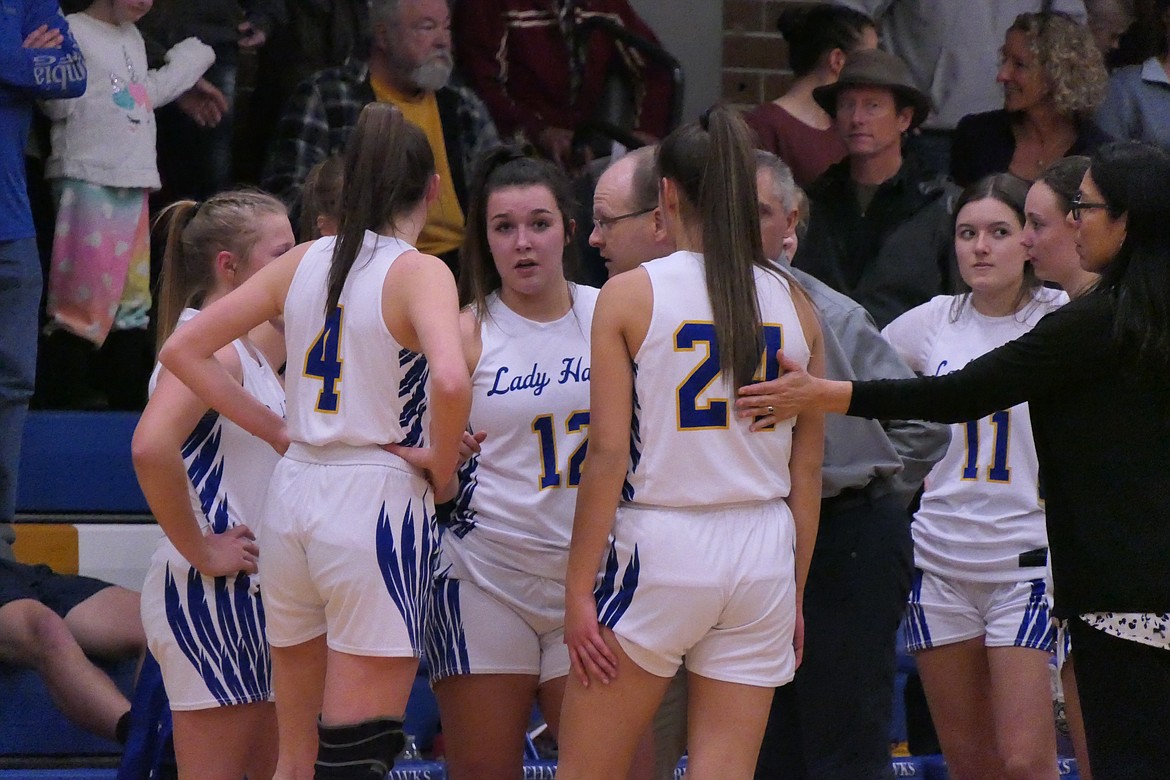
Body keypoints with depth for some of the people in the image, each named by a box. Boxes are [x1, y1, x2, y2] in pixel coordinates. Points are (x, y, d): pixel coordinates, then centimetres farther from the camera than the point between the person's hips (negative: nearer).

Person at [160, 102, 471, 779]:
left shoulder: (304, 262, 8)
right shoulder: (419, 272, -9)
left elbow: (183, 350, 11)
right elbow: (451, 380, -28)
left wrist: (276, 430, 12)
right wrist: (442, 461, -10)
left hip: (294, 495, 6)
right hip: (377, 500, -6)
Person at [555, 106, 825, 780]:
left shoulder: (630, 296, -6)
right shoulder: (794, 305, 5)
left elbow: (608, 454, -8)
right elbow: (807, 470, 8)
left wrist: (580, 588, -4)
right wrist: (795, 592, 17)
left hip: (660, 547, -4)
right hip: (763, 553, 4)